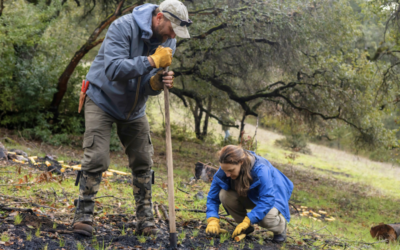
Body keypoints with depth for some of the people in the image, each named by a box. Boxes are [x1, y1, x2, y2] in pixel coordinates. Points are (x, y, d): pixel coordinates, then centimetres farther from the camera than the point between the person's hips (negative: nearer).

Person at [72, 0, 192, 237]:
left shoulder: (168, 41, -7)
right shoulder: (123, 27, -26)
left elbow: (147, 87, -7)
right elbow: (113, 69, -38)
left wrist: (157, 83, -30)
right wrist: (151, 61, -39)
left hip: (134, 109, 5)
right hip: (102, 101, -5)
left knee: (143, 162, 2)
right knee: (96, 159, -13)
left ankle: (145, 218, 12)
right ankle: (84, 215, -1)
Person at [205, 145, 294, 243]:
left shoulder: (260, 170, -38)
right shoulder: (223, 173, -23)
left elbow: (267, 200, -40)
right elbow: (213, 197, -14)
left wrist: (247, 221, -45)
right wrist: (212, 220, -30)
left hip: (272, 195, -5)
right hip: (249, 196, 5)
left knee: (266, 218, -37)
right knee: (224, 195, -25)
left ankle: (281, 227, 2)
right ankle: (245, 228, -2)